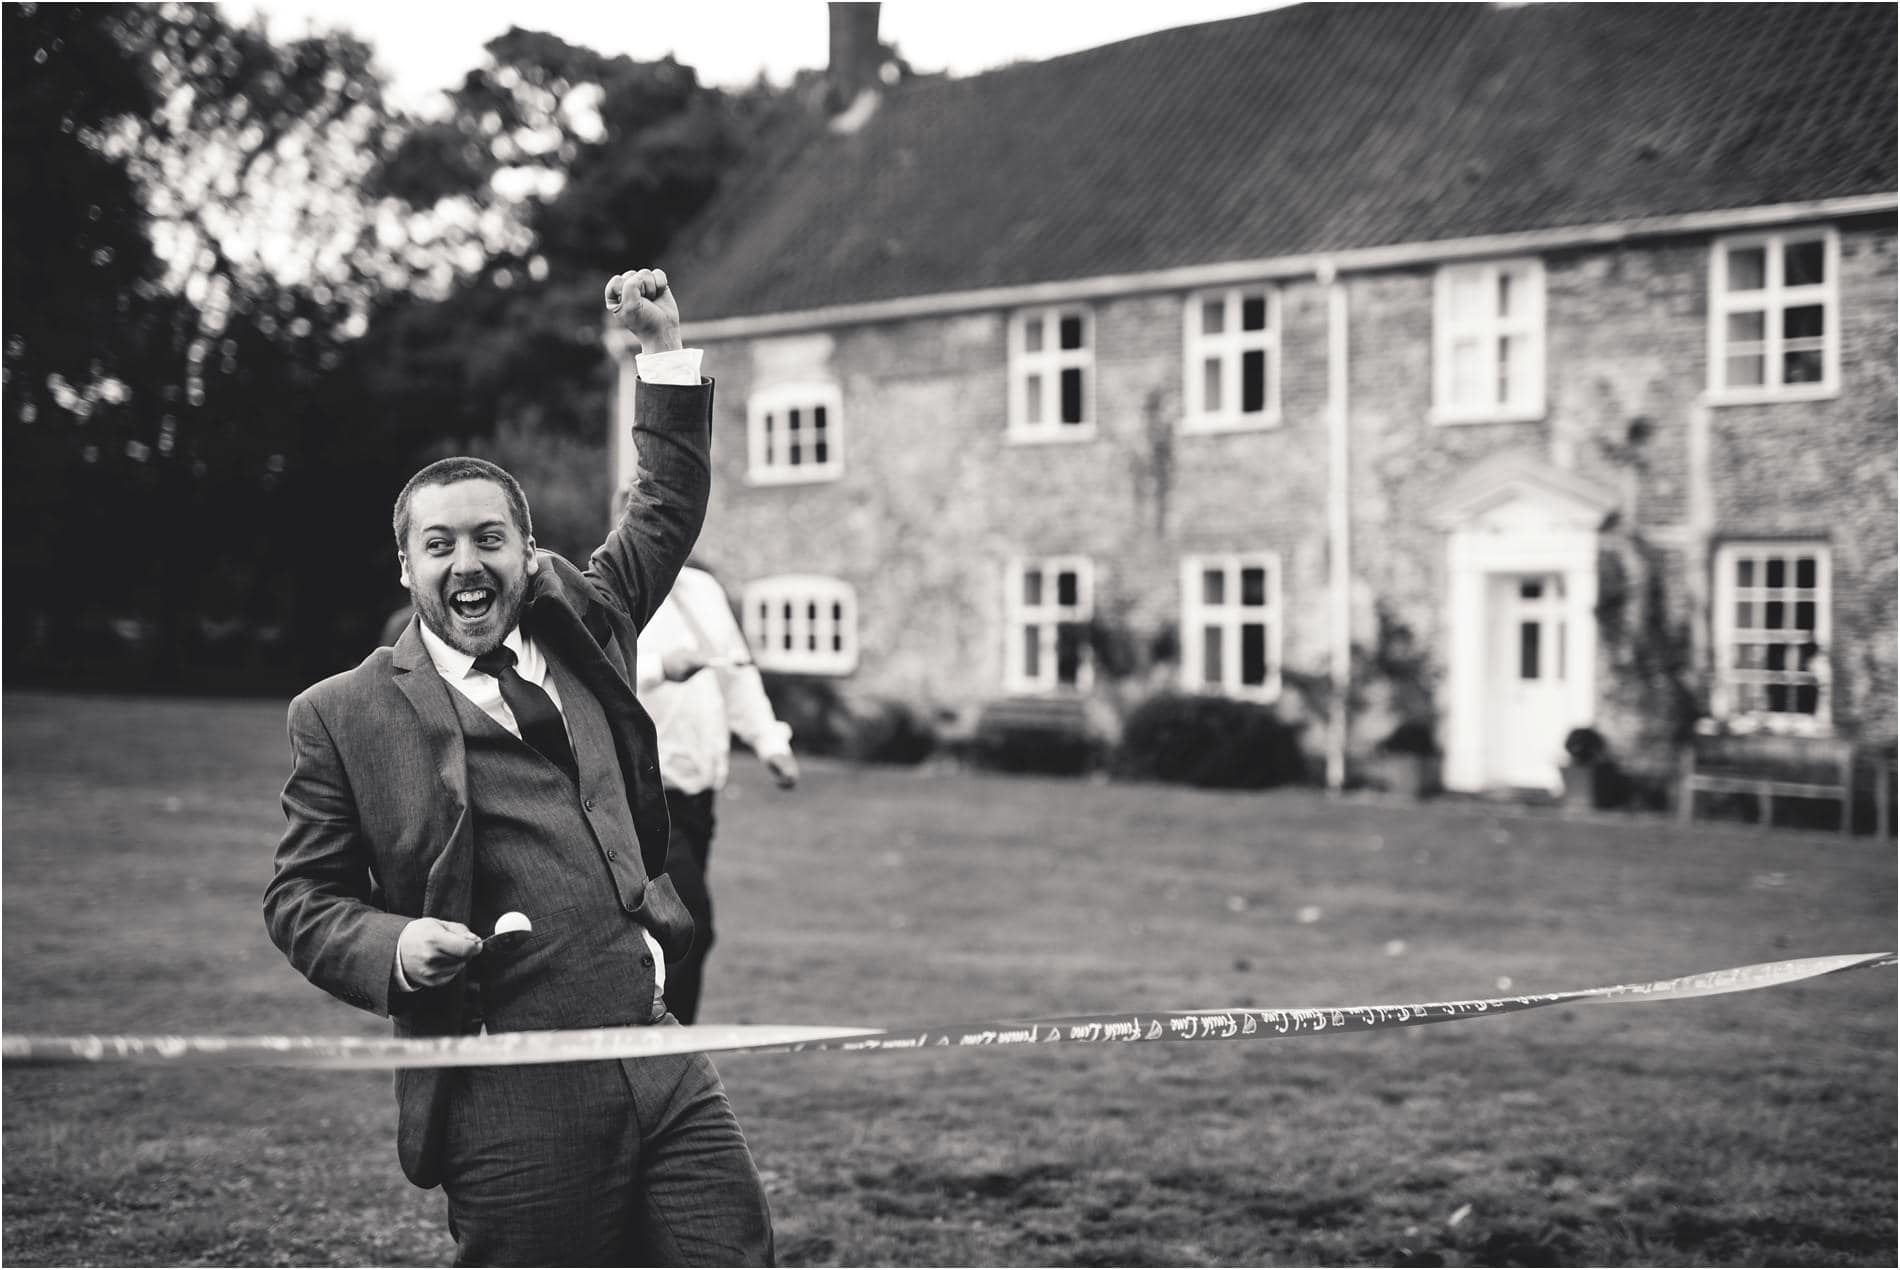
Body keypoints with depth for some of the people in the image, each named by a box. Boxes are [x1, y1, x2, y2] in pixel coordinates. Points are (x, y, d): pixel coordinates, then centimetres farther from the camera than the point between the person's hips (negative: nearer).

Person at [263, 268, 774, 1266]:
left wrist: (664, 351, 19)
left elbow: (668, 506, 26)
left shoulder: (582, 627, 14)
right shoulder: (343, 715, 2)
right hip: (511, 1111, -4)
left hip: (663, 1063, 5)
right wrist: (393, 947, -13)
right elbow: (300, 895, 6)